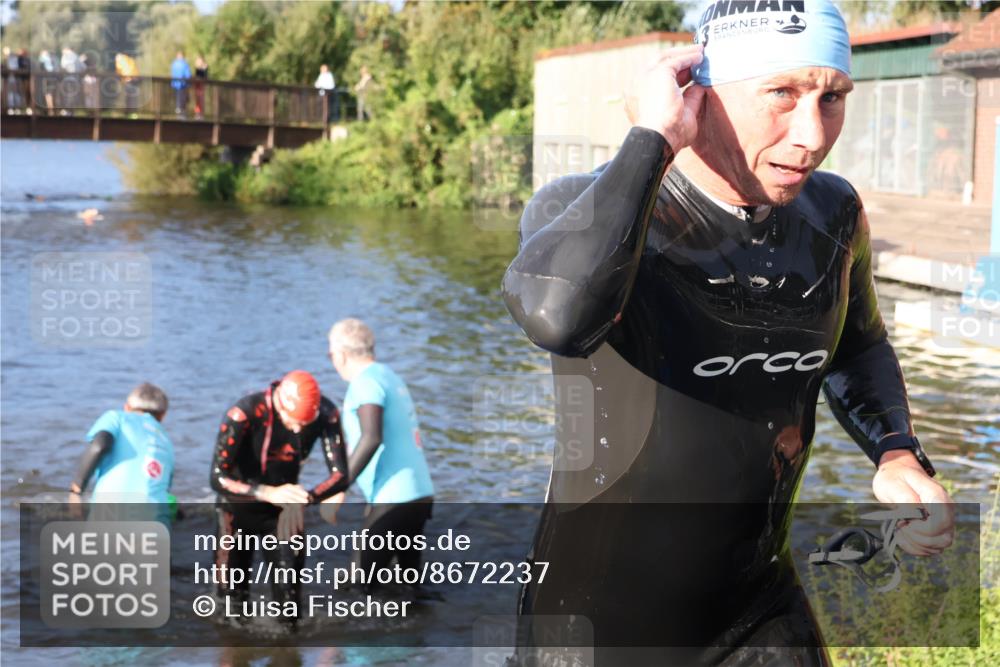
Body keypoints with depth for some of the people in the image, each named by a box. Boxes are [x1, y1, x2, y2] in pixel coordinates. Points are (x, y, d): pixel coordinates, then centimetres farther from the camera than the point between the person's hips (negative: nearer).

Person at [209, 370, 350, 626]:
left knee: (289, 588, 0)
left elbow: (341, 474, -21)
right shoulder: (244, 414, -31)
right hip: (240, 506, -2)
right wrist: (269, 493, -45)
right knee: (232, 590, 3)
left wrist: (307, 498, -42)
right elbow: (218, 478, -30)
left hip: (283, 508, 2)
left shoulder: (325, 414, -22)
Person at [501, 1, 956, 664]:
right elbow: (558, 316, -44)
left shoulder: (831, 215, -4)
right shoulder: (583, 205, -20)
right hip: (597, 614, -3)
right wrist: (653, 139, -32)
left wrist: (899, 456, -2)